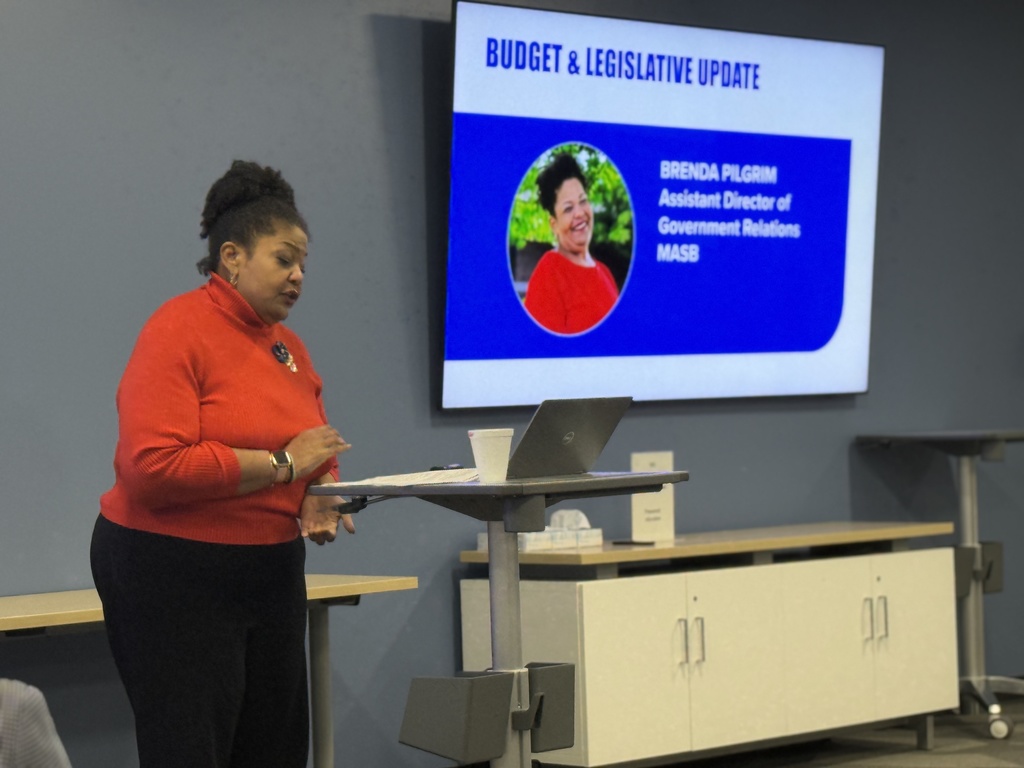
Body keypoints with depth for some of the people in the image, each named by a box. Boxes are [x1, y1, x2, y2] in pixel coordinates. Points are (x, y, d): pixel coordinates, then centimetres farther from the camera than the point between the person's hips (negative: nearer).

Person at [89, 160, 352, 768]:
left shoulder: (289, 347, 12)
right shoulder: (178, 331, -12)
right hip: (173, 576, -8)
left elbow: (316, 460, 24)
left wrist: (317, 501, -1)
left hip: (271, 575, 8)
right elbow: (154, 467, -24)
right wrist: (281, 464, -19)